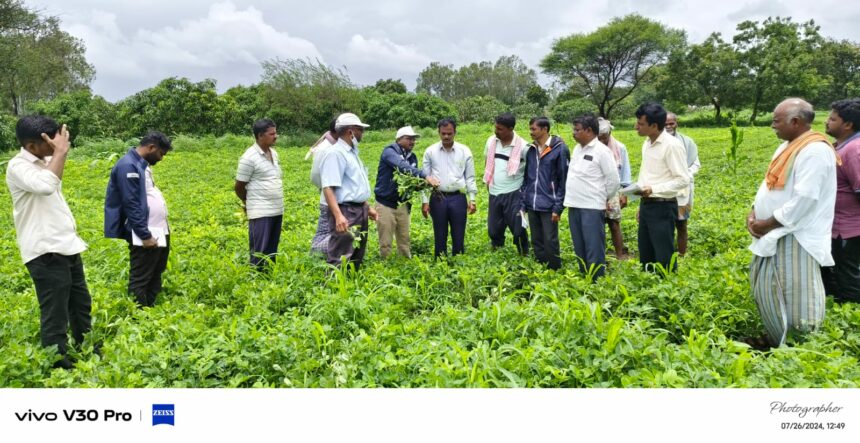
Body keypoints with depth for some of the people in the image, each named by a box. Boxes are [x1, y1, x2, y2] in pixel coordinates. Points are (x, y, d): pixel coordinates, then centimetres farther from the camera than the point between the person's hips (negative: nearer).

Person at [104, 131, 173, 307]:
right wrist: (145, 235, -21)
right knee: (140, 281, -1)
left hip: (159, 231, 11)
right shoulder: (128, 166, -16)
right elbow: (131, 205, -20)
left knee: (155, 277, 19)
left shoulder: (142, 164, 13)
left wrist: (162, 228, 16)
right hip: (146, 234, -10)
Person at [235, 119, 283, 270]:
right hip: (260, 212, -7)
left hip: (277, 210, 7)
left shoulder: (274, 153, 11)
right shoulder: (249, 157, -13)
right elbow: (239, 187, -5)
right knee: (259, 252, -3)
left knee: (272, 250, 15)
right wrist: (250, 203, 9)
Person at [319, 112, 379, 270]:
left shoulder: (352, 152, 15)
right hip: (346, 211, -10)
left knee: (356, 258, 18)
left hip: (359, 210, 10)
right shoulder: (335, 152, -16)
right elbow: (328, 187, -24)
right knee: (339, 261, -8)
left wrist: (367, 207, 25)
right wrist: (338, 215, -33)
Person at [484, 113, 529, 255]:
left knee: (518, 229, 1)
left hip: (513, 195, -5)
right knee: (493, 230, 13)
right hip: (494, 194, 5)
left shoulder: (522, 146, -14)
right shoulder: (491, 141, 1)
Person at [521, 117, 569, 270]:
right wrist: (523, 203, 6)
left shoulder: (559, 149, -8)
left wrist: (558, 207, -11)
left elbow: (564, 180, -8)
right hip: (532, 205, 5)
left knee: (550, 242, 2)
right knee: (536, 242, 13)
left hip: (549, 205, -5)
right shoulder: (530, 149, 9)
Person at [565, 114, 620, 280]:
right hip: (574, 206, 8)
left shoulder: (602, 151, -10)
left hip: (592, 208, -8)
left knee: (594, 249, -3)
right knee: (580, 249, 15)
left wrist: (603, 197, 2)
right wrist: (572, 199, 13)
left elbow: (614, 180, -10)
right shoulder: (577, 149, 12)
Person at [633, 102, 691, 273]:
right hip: (646, 205, 8)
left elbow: (683, 180, -16)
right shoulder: (647, 143, 10)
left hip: (663, 207, -8)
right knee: (645, 256, 15)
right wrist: (642, 205, 16)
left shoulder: (672, 145, -15)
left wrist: (653, 189, -23)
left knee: (664, 258, -2)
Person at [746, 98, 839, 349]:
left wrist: (767, 223, -16)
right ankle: (775, 339, 30)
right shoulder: (788, 146, 13)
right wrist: (754, 213, 0)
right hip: (775, 234, 10)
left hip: (795, 237, -10)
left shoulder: (815, 151, -19)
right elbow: (770, 185, 17)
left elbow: (804, 200, -25)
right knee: (767, 289, 16)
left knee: (791, 295, -2)